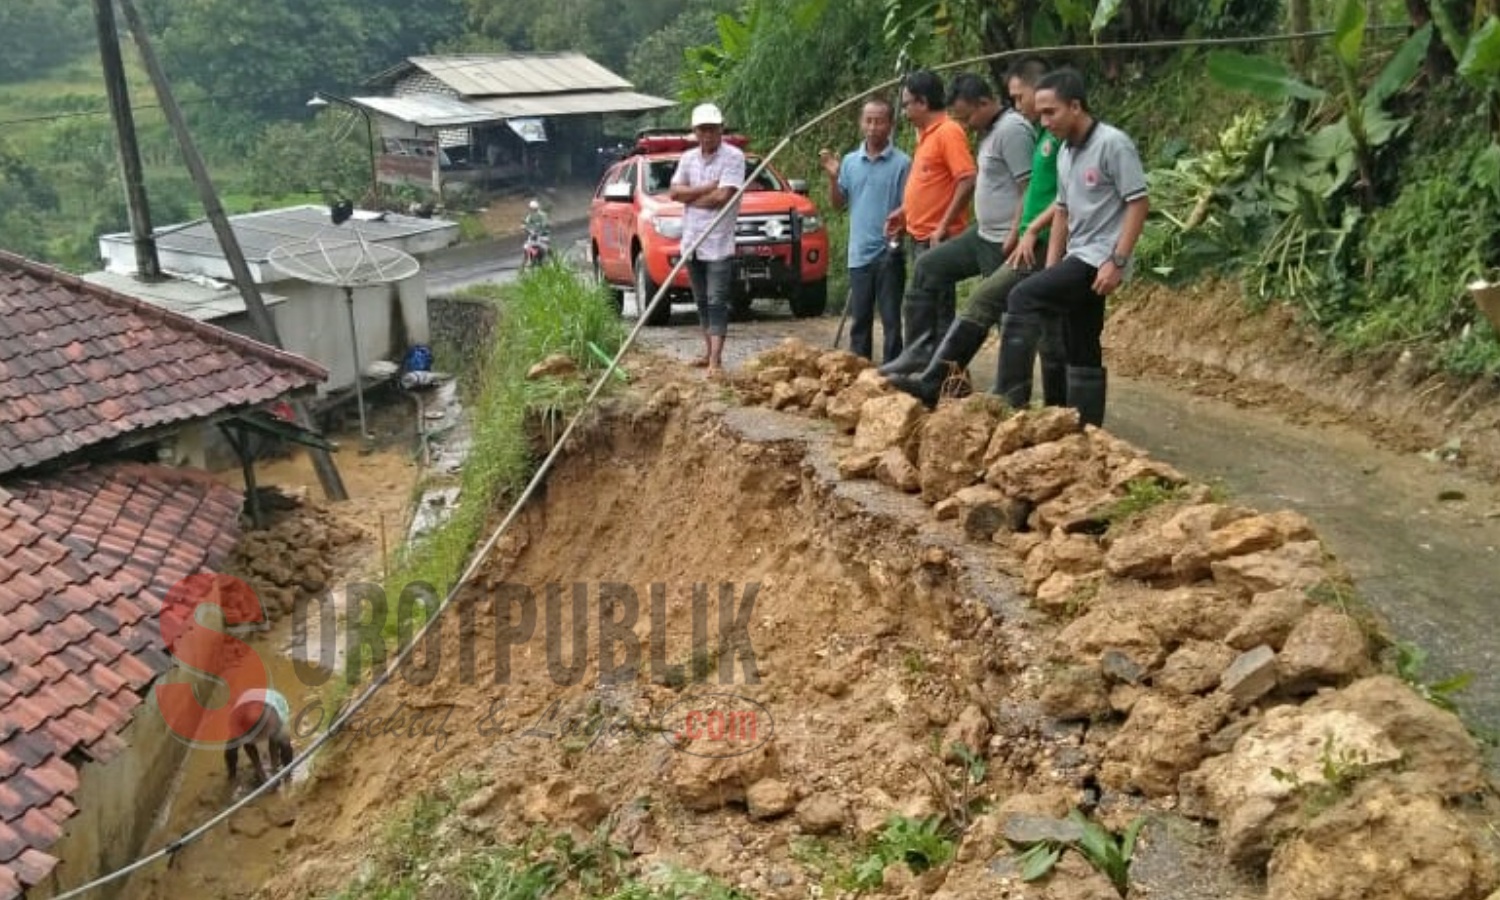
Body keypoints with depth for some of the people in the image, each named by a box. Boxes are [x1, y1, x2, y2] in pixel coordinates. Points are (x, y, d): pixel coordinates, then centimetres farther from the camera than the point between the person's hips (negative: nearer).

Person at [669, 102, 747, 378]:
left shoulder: (733, 156, -7)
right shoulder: (688, 158, 12)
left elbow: (723, 196, -17)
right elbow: (675, 192, 2)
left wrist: (690, 197, -4)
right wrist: (706, 188, -10)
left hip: (718, 243, -6)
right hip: (691, 241, 6)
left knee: (717, 302, -8)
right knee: (702, 301, 14)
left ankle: (716, 360, -12)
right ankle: (708, 351, 24)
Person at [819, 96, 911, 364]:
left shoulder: (902, 163, -5)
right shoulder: (849, 161, 10)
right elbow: (839, 204, 14)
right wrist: (833, 178, -2)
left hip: (889, 253, -4)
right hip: (859, 253, 5)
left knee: (891, 319, 0)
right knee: (859, 320, 12)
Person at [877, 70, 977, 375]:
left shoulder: (948, 132, -14)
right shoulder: (926, 133, 15)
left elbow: (967, 181, -21)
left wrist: (943, 226, -22)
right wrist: (904, 211, 16)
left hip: (937, 238, -10)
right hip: (921, 235, 10)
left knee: (920, 302, -10)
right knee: (936, 304, 12)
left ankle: (919, 358, -5)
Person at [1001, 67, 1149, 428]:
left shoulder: (1113, 143, -11)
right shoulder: (1065, 152, 13)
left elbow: (1139, 203, -13)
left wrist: (1117, 262, -20)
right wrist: (1050, 269, 11)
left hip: (1100, 260, -9)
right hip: (1077, 259, 9)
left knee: (1024, 299, -21)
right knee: (1082, 354, 10)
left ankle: (1011, 402, -19)